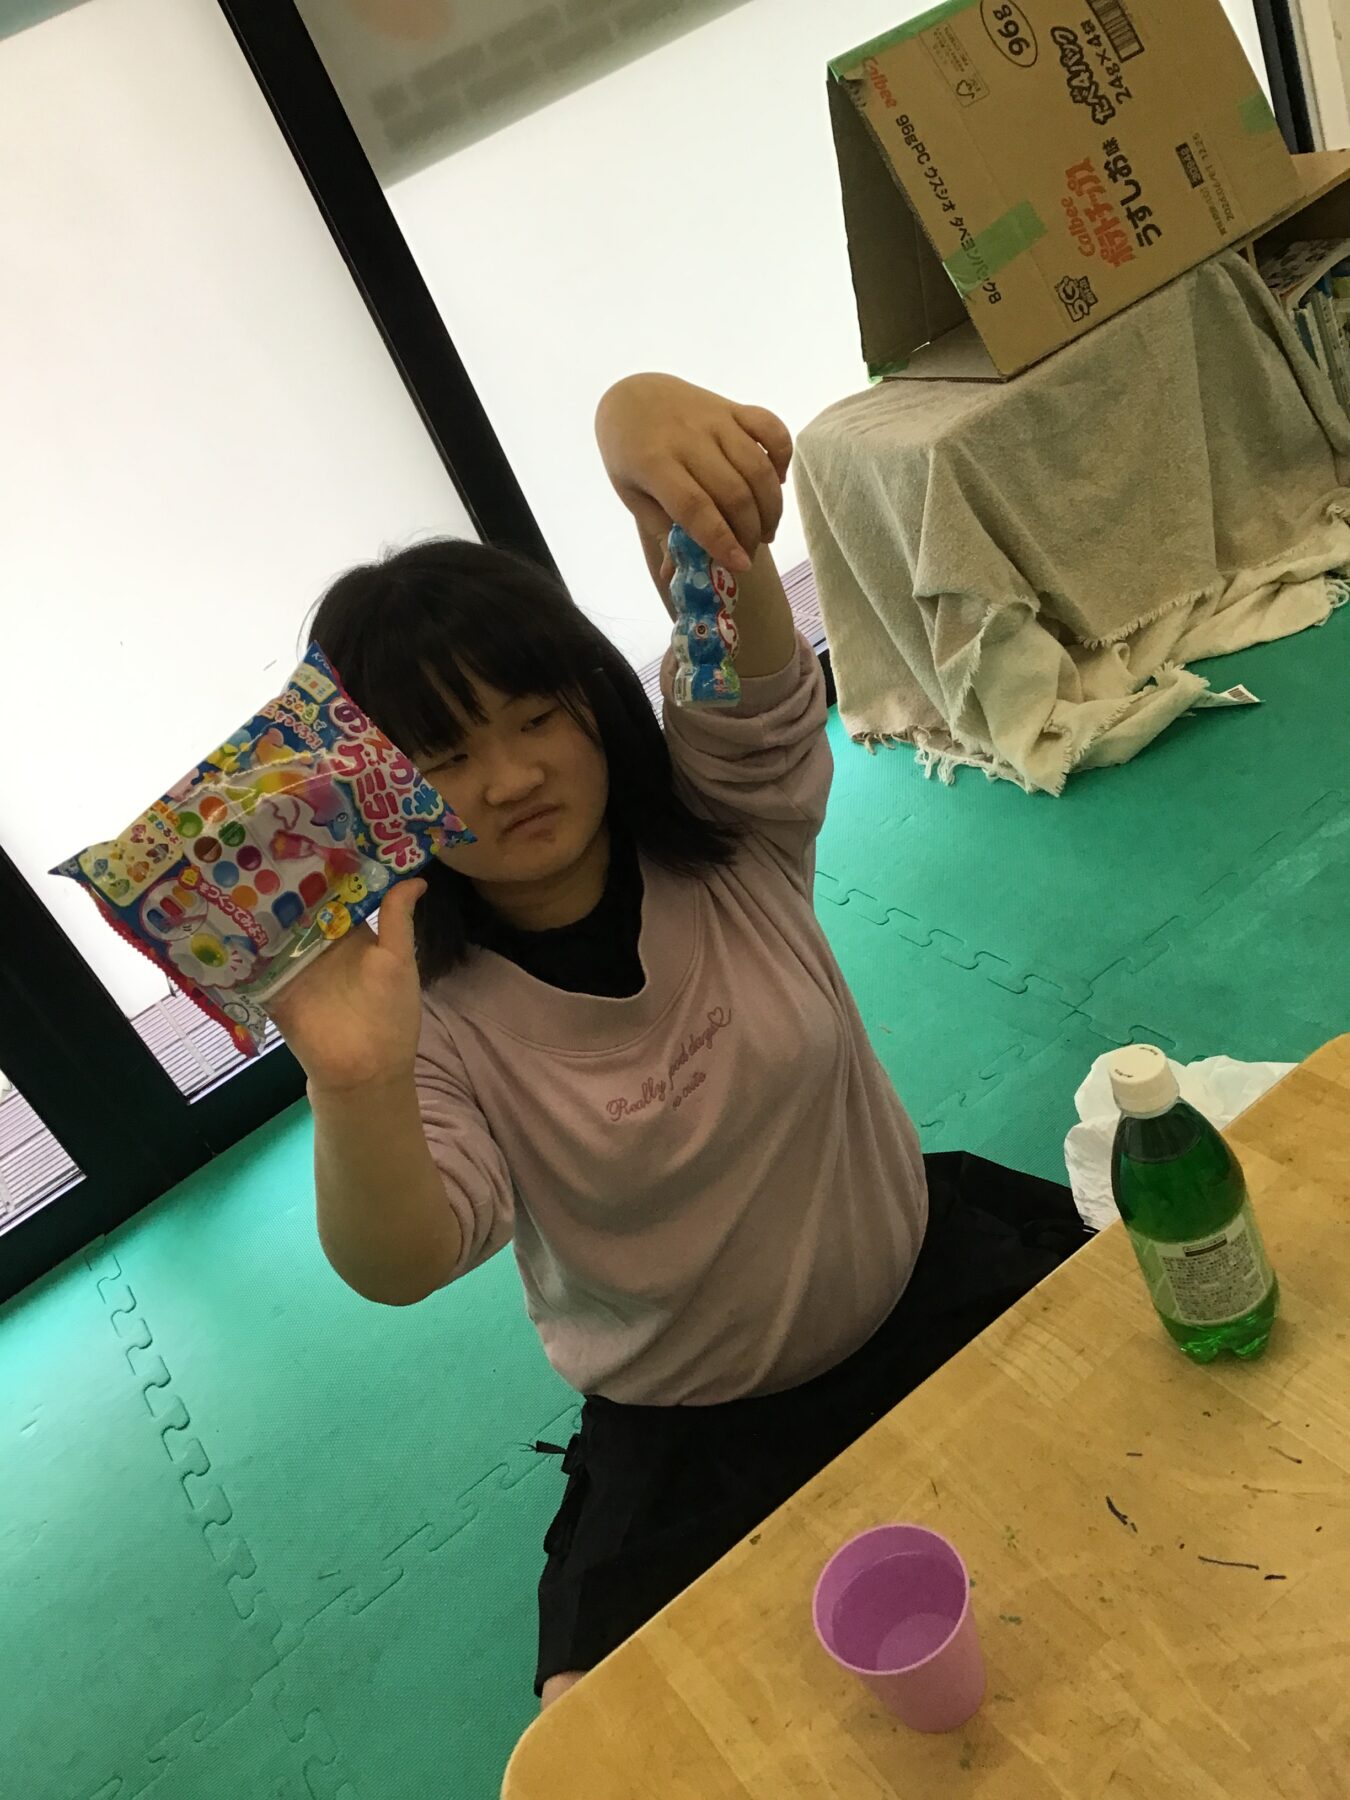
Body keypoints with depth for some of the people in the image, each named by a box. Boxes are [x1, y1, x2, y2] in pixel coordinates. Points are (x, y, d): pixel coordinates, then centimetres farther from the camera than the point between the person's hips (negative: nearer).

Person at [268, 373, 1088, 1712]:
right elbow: (403, 1269, -28)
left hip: (931, 1288, 2)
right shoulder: (436, 1015, -15)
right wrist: (356, 1088, -51)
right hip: (690, 1443, -1)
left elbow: (736, 642, -30)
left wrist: (653, 420, -52)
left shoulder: (727, 828, -11)